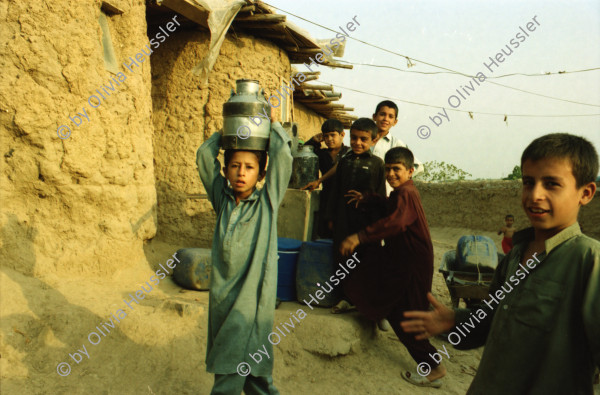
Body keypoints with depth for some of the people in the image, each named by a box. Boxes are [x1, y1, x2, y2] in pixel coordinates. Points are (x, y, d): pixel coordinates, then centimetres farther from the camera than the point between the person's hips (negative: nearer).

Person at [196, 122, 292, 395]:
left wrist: (272, 124, 5)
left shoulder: (267, 202, -1)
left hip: (254, 295, -3)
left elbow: (282, 155, -6)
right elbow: (204, 155, 9)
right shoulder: (222, 199, 7)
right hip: (222, 294, 3)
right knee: (223, 360, 12)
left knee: (253, 360, 0)